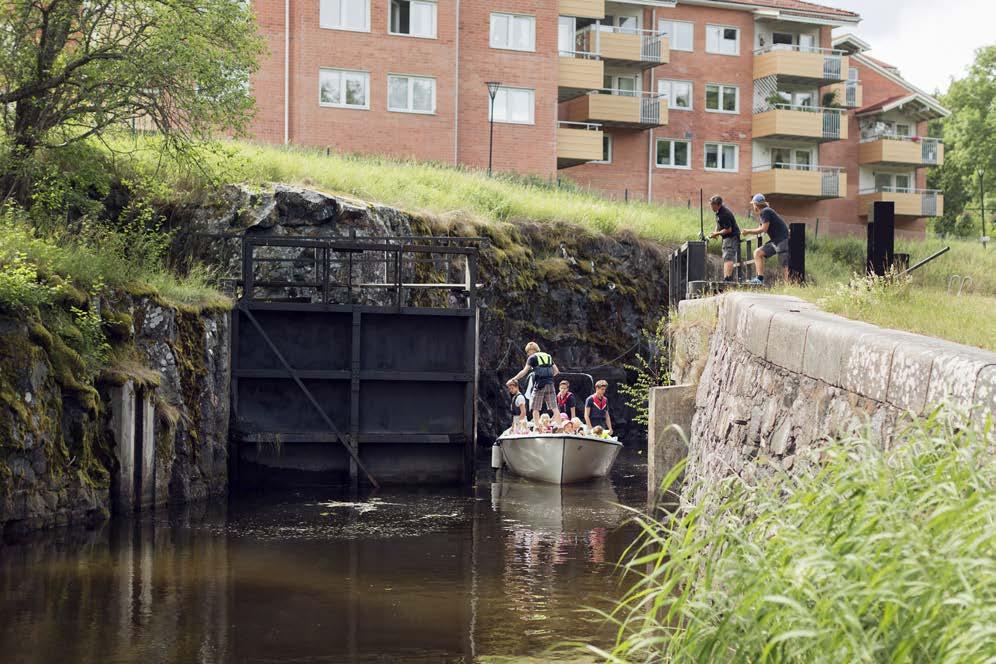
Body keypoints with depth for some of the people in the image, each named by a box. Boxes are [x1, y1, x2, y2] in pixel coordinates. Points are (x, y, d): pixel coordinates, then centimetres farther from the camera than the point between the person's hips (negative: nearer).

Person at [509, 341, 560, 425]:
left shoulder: (532, 358, 2)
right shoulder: (548, 356, 19)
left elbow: (524, 371, -4)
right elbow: (556, 371, 19)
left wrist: (513, 379, 1)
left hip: (540, 384, -5)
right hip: (550, 384, 5)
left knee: (535, 408, 0)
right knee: (554, 407, 4)